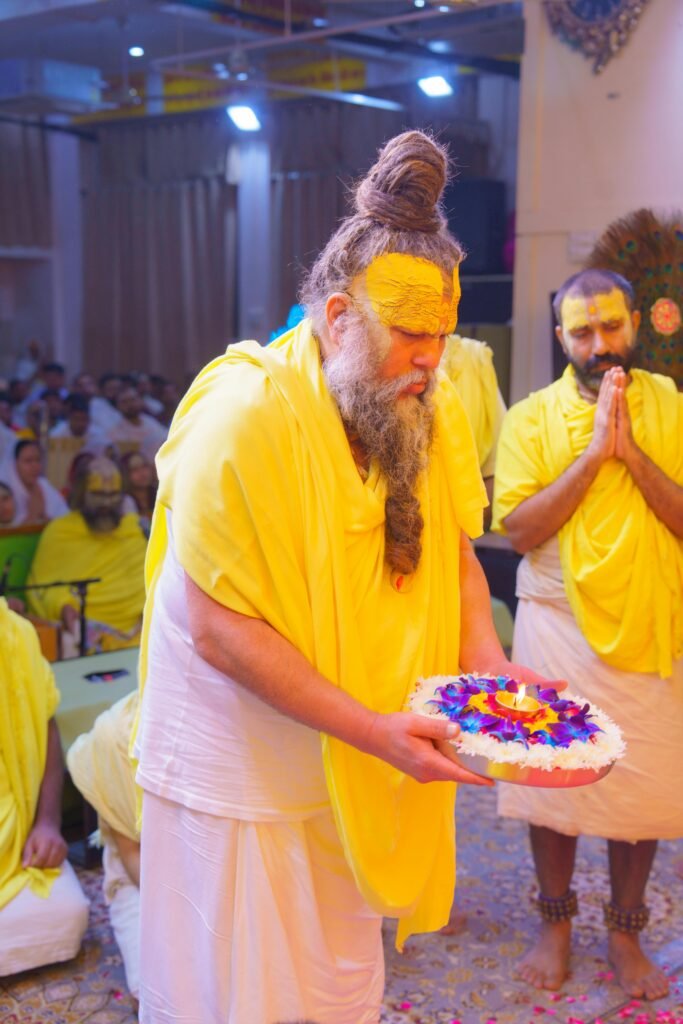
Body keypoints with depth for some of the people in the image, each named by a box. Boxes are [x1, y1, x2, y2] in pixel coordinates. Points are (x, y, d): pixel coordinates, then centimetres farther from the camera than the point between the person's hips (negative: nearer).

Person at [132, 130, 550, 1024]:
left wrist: (486, 657, -10)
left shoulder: (428, 408, -3)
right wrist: (374, 730, -29)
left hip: (355, 773, 6)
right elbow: (221, 629, -26)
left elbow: (454, 548, 8)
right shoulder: (246, 418, -25)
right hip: (242, 774, -6)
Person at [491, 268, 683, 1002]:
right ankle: (555, 922, 33)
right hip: (559, 626, -1)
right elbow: (518, 529, -13)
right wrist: (593, 451, -18)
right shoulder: (532, 417, -3)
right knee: (555, 778, 11)